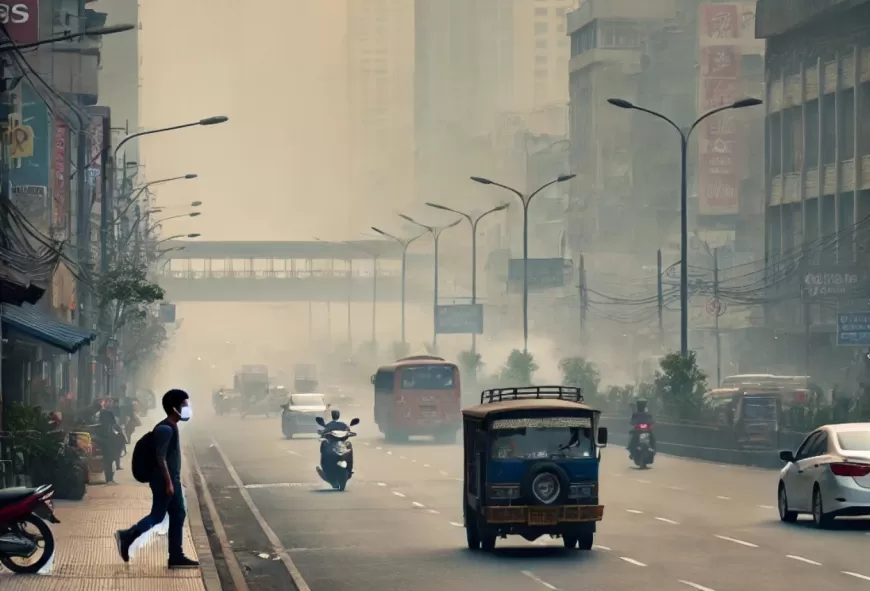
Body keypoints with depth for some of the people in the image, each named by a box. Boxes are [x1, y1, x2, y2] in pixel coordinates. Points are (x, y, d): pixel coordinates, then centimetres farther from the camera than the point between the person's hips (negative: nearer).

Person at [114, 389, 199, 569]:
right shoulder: (165, 429, -19)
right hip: (164, 481, -10)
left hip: (172, 479, 10)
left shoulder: (171, 427, 12)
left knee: (178, 515, 8)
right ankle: (126, 537, 7)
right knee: (157, 516, -3)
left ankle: (176, 556, 10)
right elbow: (160, 457, -22)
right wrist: (168, 482, -23)